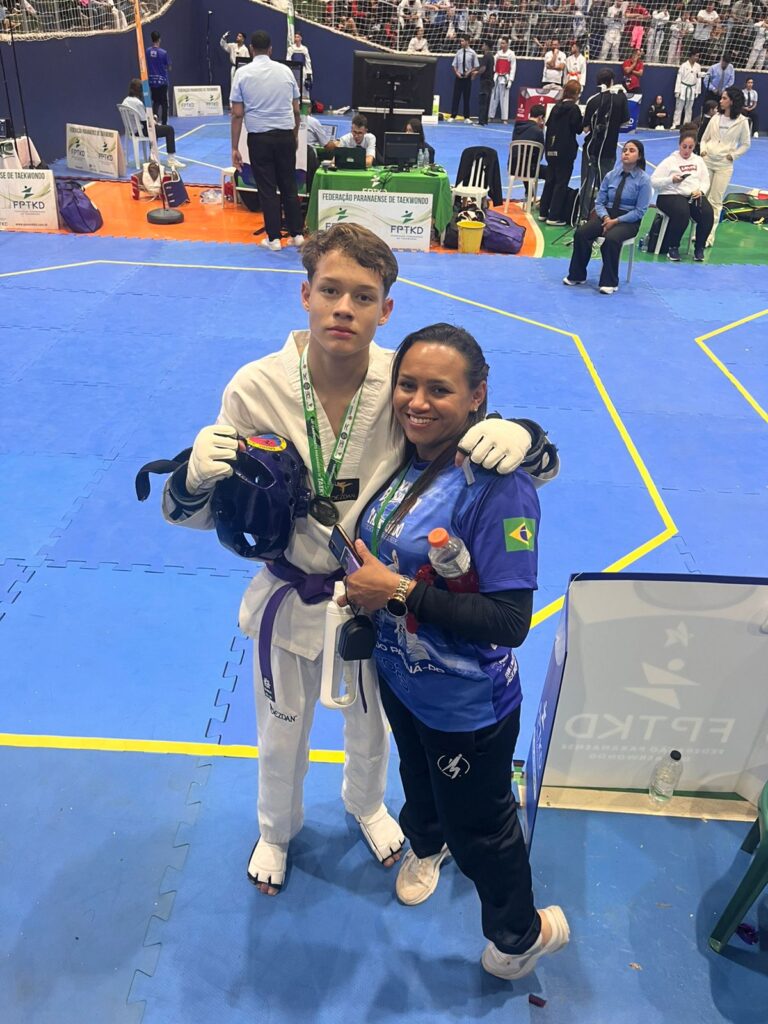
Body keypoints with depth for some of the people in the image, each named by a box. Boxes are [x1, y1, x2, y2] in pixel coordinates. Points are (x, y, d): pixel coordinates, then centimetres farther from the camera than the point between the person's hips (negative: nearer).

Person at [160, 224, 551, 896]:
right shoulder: (256, 388, -20)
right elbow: (210, 512, -9)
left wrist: (519, 434, -37)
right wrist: (194, 479, -33)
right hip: (290, 598, 0)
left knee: (370, 727, 28)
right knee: (282, 738, 24)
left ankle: (367, 804, 64)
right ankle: (277, 829, 59)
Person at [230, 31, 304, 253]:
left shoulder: (243, 73, -3)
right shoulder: (285, 70, 3)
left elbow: (237, 114, -6)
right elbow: (296, 110, 6)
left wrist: (235, 147, -2)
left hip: (259, 137, -2)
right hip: (285, 135, 2)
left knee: (267, 189, 4)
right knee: (289, 186, 11)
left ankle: (274, 238, 5)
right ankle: (296, 234, 14)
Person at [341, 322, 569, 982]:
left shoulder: (499, 486, -30)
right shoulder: (401, 459, -8)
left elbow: (511, 621, -30)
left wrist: (400, 591, -29)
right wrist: (362, 587, -8)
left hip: (466, 705, -6)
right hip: (398, 674, 7)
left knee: (479, 829, 17)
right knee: (418, 777, 33)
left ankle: (522, 936, 47)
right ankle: (426, 844, 67)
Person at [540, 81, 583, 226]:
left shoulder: (556, 106, 9)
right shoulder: (574, 108, -10)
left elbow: (548, 125, 13)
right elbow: (577, 128, -12)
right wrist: (583, 119, 3)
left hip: (552, 149, 7)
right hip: (565, 151, -7)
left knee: (550, 180, 15)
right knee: (561, 183, -3)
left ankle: (544, 212, 20)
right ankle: (554, 216, -4)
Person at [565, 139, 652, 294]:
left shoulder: (643, 179, -5)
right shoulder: (610, 175, 7)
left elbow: (639, 211, -8)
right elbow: (599, 202, 7)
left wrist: (616, 221, -16)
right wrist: (605, 217, -13)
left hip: (628, 221, -4)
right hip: (607, 215, 4)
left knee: (611, 239, -37)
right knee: (581, 233, -23)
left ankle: (609, 282, -23)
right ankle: (577, 275, -10)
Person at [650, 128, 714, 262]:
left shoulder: (699, 161, 19)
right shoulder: (670, 161, 4)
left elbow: (705, 181, 17)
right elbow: (654, 181, -4)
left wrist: (700, 191, -5)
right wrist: (671, 180, -19)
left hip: (695, 196, 4)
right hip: (671, 195, -4)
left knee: (708, 214, -24)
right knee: (682, 213, -36)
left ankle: (699, 248, -6)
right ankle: (673, 247, -16)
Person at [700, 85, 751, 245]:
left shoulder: (742, 121, -4)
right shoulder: (716, 118, 5)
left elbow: (746, 144, 4)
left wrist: (732, 155, -7)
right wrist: (702, 150, -4)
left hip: (724, 166, -3)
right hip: (707, 161, 4)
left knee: (715, 201, -2)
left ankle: (709, 235, 3)